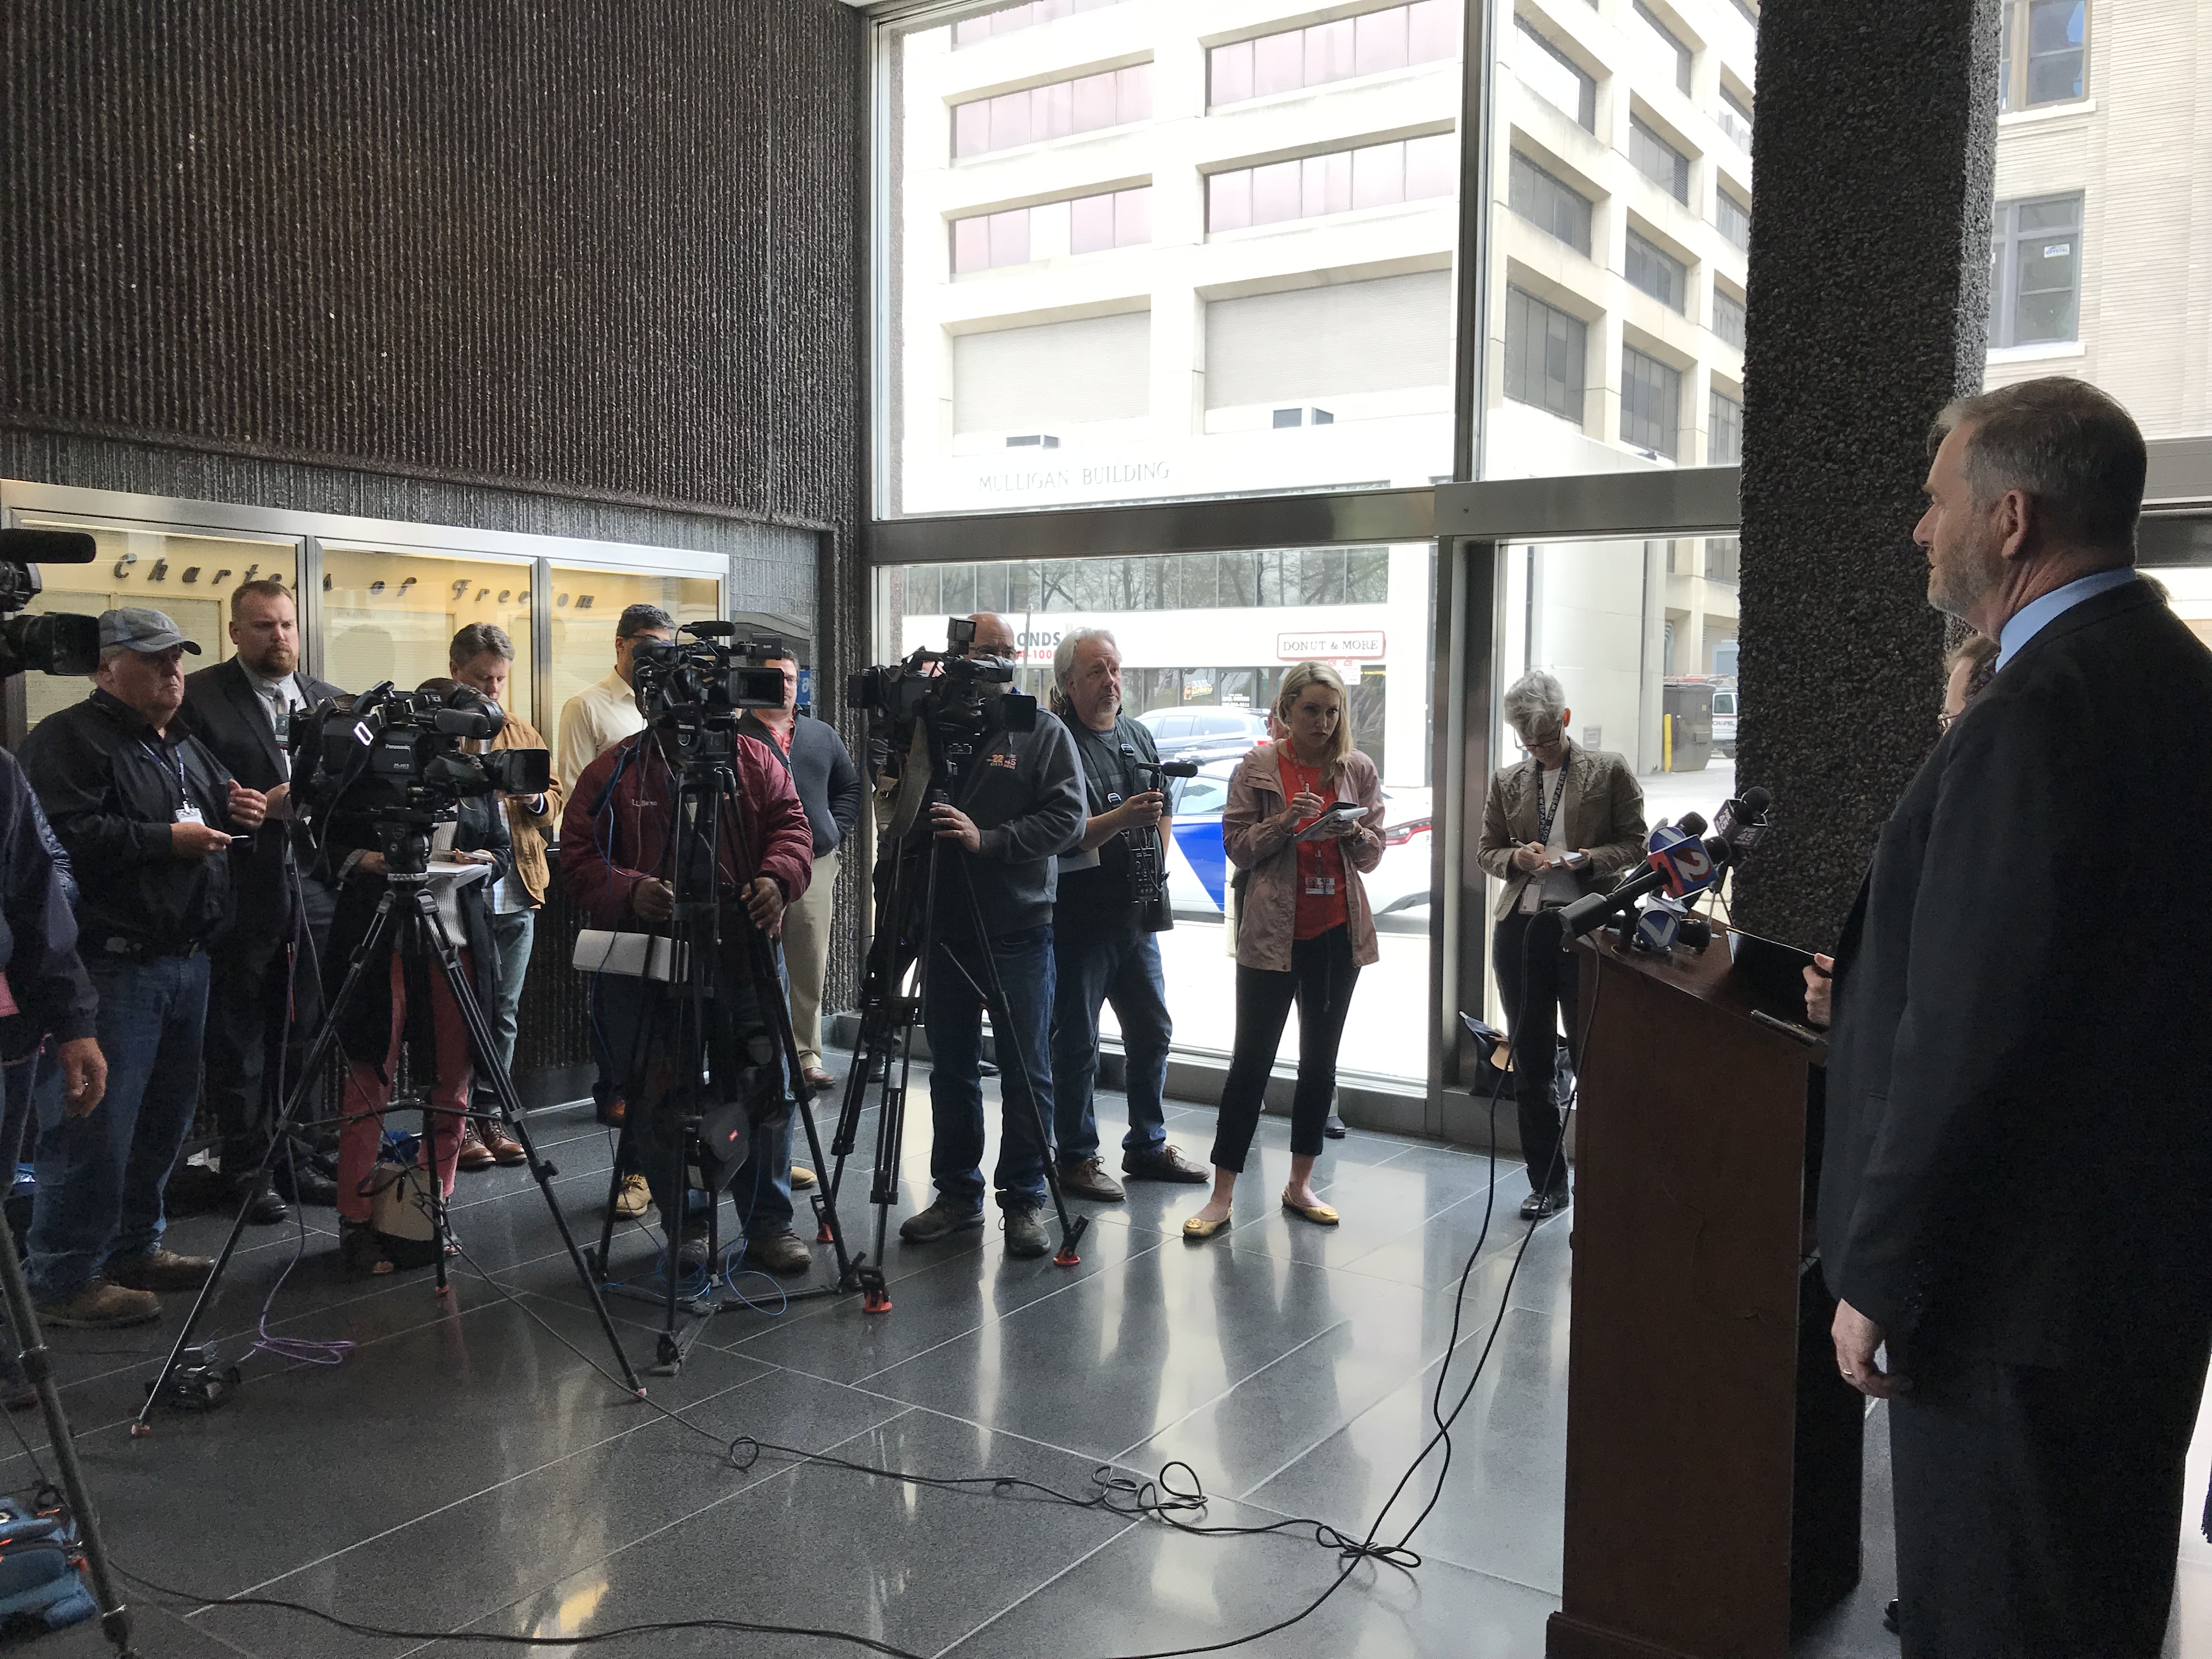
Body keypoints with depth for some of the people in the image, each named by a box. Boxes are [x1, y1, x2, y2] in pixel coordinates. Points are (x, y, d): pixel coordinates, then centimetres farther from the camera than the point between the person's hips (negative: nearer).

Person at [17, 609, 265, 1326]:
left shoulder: (186, 743, 20)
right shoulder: (69, 740, -7)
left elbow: (215, 821, 30)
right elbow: (67, 836, -21)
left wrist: (241, 813, 7)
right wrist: (166, 840, -18)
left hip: (186, 960, 9)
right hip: (112, 965, -9)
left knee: (165, 1114, 15)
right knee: (96, 1125, -7)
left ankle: (134, 1248, 29)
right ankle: (63, 1280, 3)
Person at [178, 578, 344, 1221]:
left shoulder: (332, 703, 12)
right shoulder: (199, 697, -4)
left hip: (312, 896, 5)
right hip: (239, 898, -4)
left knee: (299, 1039, 12)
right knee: (239, 1044, 4)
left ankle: (295, 1160, 22)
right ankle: (248, 1169, 14)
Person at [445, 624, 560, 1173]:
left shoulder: (523, 733, 16)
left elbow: (555, 801, 16)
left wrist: (536, 798, -5)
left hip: (516, 897, 5)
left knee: (503, 1014, 11)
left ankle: (490, 1116, 20)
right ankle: (459, 1123, 10)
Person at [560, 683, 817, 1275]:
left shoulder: (753, 760, 10)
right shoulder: (612, 775, 4)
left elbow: (791, 826, 4)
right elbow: (579, 861, -1)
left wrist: (778, 878, -17)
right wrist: (629, 892, -21)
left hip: (745, 952, 1)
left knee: (763, 1088, 2)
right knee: (660, 1100, 3)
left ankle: (769, 1224, 16)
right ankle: (681, 1229, 19)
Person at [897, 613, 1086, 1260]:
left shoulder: (1045, 734, 0)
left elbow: (1067, 818, -11)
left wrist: (987, 840, -20)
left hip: (1019, 932, -3)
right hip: (945, 929, 3)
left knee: (1026, 1074, 3)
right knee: (951, 1068, 12)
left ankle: (1023, 1201, 14)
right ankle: (957, 1194, 24)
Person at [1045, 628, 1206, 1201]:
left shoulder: (1139, 736, 13)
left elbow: (1162, 815, 24)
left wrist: (1156, 870, 15)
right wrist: (1122, 818, -32)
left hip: (1137, 914, 7)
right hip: (1079, 913, -7)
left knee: (1152, 1030, 14)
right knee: (1076, 1042, 0)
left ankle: (1147, 1146, 27)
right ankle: (1076, 1158, 11)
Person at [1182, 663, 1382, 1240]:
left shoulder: (1358, 770, 6)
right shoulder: (1258, 768, -1)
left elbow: (1373, 854, 9)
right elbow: (1236, 844, -3)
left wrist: (1352, 832, -12)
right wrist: (1284, 821, -18)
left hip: (1337, 932, 4)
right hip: (1272, 933, -3)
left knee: (1320, 1061, 11)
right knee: (1252, 1060, -2)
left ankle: (1300, 1185, 23)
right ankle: (1221, 1196, 3)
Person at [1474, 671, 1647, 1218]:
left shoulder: (1609, 771, 2)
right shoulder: (1507, 780, 11)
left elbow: (1634, 843, 2)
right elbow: (1486, 850, 15)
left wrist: (1590, 859, -16)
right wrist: (1516, 857, -7)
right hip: (1521, 923, 4)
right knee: (1530, 1059, 9)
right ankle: (1547, 1184, 20)